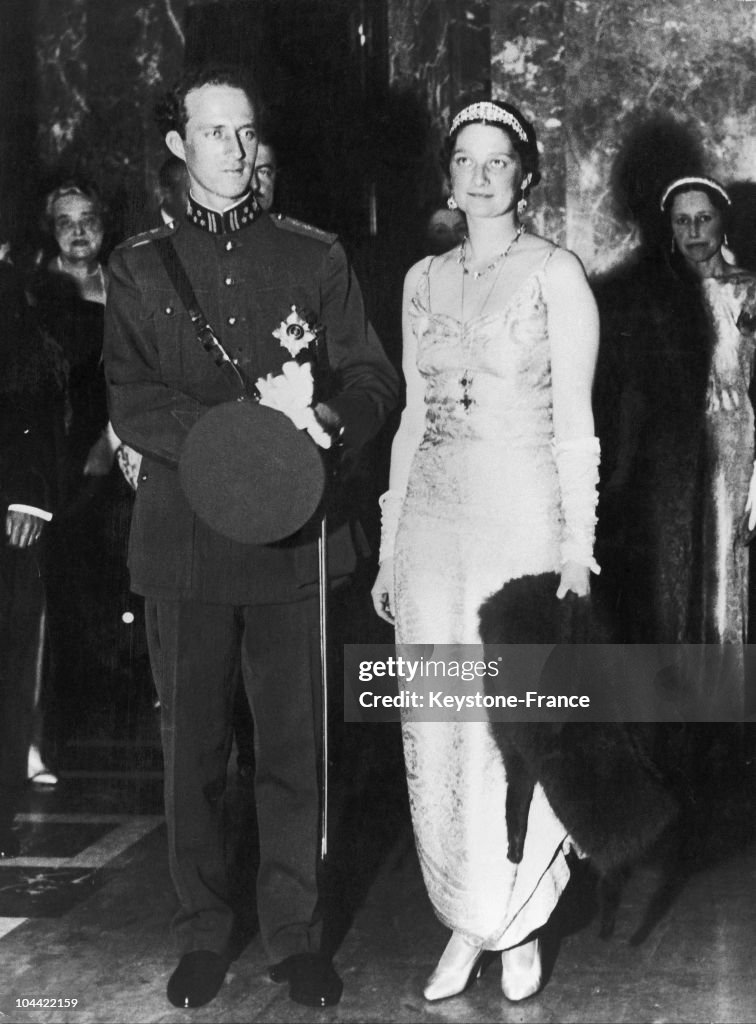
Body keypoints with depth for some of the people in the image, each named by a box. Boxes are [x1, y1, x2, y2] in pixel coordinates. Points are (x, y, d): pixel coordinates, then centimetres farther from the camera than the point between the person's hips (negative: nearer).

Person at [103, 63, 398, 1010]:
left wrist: (329, 417, -16)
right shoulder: (139, 268, 9)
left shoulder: (314, 258, 11)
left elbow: (372, 379, 7)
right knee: (192, 747, 6)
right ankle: (203, 933, 20)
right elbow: (131, 404, -2)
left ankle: (295, 933, 16)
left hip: (291, 534, 0)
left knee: (292, 745, 3)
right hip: (184, 540, 0)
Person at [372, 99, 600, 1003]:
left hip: (522, 521, -4)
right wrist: (388, 545, 11)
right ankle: (464, 921, 20)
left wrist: (577, 547, -10)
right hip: (432, 521, 4)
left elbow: (574, 421, -4)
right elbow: (414, 417, 14)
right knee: (438, 732, 5)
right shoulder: (423, 280, 11)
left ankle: (519, 925, 20)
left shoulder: (556, 274, -2)